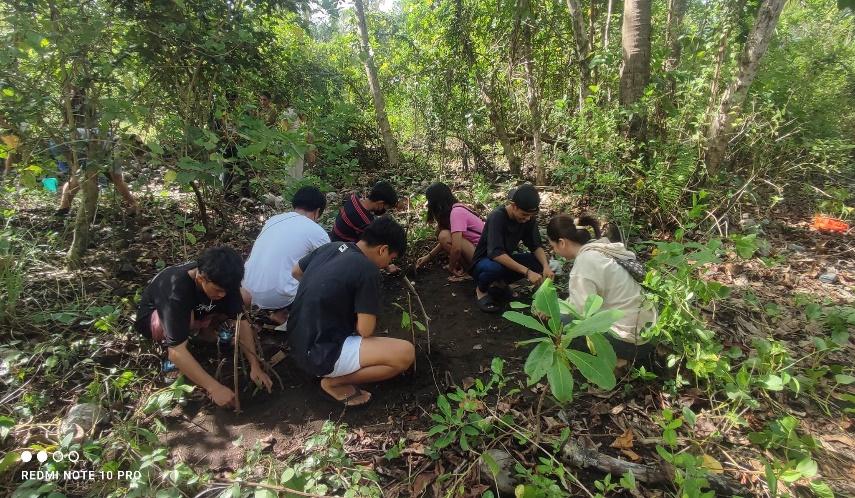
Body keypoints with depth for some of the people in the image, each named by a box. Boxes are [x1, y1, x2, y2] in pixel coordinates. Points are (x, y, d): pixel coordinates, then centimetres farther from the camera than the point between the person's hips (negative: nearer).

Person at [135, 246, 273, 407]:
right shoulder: (176, 291, -42)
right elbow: (177, 352, -44)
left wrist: (255, 366, -28)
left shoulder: (222, 281, -27)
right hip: (152, 317, -4)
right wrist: (215, 388, -45)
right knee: (187, 319, -39)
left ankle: (202, 330, 3)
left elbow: (240, 320, -21)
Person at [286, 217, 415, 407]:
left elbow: (296, 272, 20)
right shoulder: (368, 270, -20)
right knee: (406, 353, -14)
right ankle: (334, 381, -2)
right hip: (320, 353, -9)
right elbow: (365, 330, -17)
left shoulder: (331, 246, 2)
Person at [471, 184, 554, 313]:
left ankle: (499, 283, 3)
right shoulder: (497, 217, -28)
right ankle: (481, 289, -4)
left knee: (538, 262, -17)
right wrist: (527, 272, -42)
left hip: (505, 259, 6)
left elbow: (536, 245, -6)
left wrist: (546, 266, -26)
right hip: (484, 262, -6)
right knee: (494, 268, -40)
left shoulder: (529, 218, -9)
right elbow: (496, 253, -39)